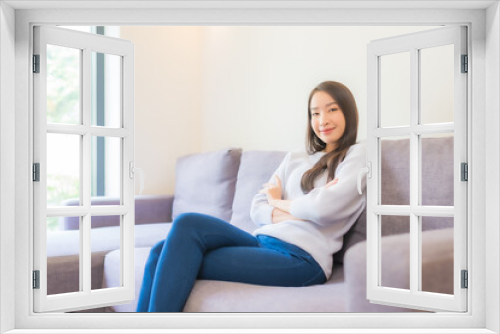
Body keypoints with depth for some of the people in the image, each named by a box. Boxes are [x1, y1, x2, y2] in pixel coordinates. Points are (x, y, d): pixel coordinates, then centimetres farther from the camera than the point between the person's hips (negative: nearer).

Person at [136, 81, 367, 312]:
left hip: (301, 257, -6)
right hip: (263, 243, 6)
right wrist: (296, 213, -7)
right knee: (164, 252, -14)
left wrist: (277, 201, 6)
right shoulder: (294, 158, 21)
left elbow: (323, 208, -13)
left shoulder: (359, 154, 5)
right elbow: (257, 210, 11)